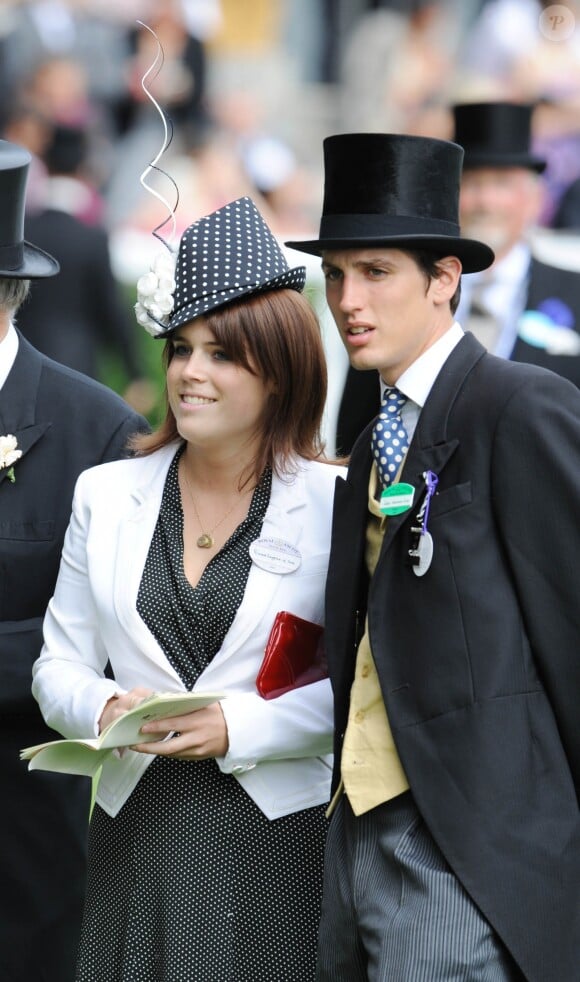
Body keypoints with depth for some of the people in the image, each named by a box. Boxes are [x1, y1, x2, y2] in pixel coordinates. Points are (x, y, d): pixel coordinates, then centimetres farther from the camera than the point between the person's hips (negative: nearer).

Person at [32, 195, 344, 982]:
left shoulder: (334, 503, -1)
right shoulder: (106, 495, 11)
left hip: (278, 836, -3)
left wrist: (240, 725, -17)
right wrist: (104, 709, -9)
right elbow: (59, 664, 12)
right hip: (137, 835, 3)